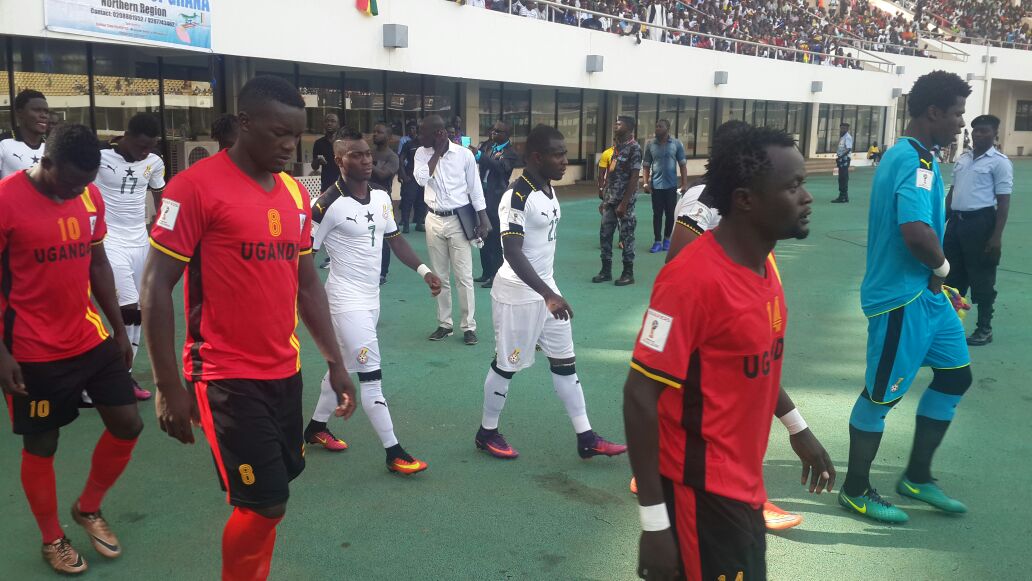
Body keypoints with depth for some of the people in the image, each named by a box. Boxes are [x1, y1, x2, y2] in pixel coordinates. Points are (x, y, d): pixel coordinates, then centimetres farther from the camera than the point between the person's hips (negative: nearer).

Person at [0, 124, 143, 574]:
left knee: (128, 425, 7)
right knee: (40, 447, 8)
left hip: (92, 340, 6)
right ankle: (52, 539, 30)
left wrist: (119, 328, 13)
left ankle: (88, 508, 31)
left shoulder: (91, 197, 1)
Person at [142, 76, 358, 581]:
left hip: (286, 372, 7)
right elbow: (156, 286, -12)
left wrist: (335, 362, 12)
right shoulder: (196, 186, -13)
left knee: (269, 495, 14)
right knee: (265, 502, -4)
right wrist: (168, 387, -13)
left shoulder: (296, 193, 8)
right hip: (229, 378, -6)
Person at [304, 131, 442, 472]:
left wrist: (423, 270, 5)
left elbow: (394, 239, 14)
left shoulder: (381, 196, 3)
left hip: (371, 297, 8)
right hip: (347, 299, -8)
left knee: (344, 366, 20)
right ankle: (394, 453, 1)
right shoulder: (329, 204, -18)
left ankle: (317, 427, 39)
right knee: (370, 374, -7)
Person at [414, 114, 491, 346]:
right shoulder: (422, 153, 1)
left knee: (464, 277, -1)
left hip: (459, 220, -3)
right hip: (434, 220, 3)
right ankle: (444, 324, 21)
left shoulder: (464, 154, -7)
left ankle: (469, 326, 7)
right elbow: (421, 179, -17)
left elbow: (475, 188, -2)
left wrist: (483, 220, -4)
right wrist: (437, 152, -13)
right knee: (440, 277, 10)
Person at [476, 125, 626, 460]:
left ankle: (586, 439, 20)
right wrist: (548, 294, -36)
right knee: (507, 365, 5)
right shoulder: (518, 196, -22)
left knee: (564, 361, 11)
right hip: (518, 292, -9)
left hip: (545, 288, 9)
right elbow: (513, 252, -29)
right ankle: (487, 433, 26)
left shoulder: (549, 188, 6)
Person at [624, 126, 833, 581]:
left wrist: (797, 427, 22)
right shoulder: (694, 277, -26)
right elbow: (640, 395, -24)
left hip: (743, 483, 9)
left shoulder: (764, 264, 2)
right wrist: (654, 521, -23)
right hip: (703, 491, -9)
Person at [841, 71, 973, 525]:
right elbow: (917, 233, -35)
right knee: (882, 393, 2)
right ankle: (855, 490, 19)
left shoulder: (908, 155, 12)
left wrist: (935, 273, 8)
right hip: (903, 296, -10)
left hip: (923, 292, 10)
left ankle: (917, 477, 29)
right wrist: (942, 267, -14)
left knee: (956, 374, 17)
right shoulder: (915, 161, -21)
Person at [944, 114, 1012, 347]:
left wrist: (997, 236, -16)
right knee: (953, 274, 13)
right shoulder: (963, 158, 13)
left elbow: (1003, 201, -10)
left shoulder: (999, 162, -7)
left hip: (980, 222, -6)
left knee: (981, 278, 1)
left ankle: (985, 329, 12)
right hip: (956, 221, 7)